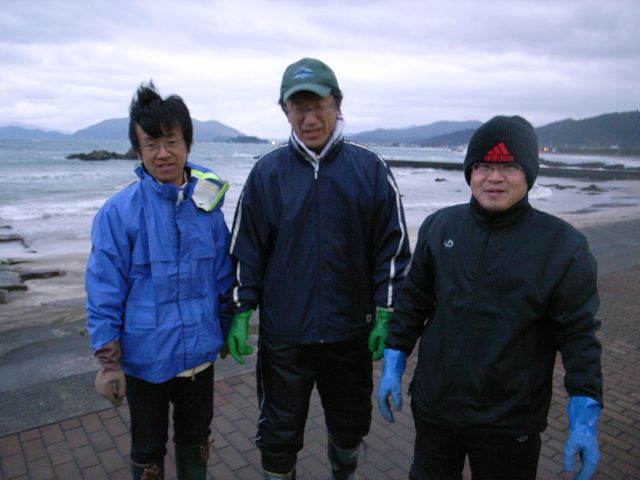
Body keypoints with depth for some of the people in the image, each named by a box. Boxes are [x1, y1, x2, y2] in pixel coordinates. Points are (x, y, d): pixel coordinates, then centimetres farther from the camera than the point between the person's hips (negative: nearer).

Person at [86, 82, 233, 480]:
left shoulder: (208, 204, -4)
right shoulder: (119, 212, -15)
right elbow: (104, 293, -11)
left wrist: (225, 331, 10)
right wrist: (109, 362, -9)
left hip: (200, 354, 3)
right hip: (145, 358, -3)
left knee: (196, 440, 23)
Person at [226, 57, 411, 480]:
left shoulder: (370, 169, -4)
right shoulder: (267, 172, -2)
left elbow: (393, 247, -2)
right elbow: (246, 250, 1)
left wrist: (385, 315, -4)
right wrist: (241, 312, -1)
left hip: (351, 331, 1)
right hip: (284, 333, 0)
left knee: (351, 425, 22)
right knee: (280, 433, 14)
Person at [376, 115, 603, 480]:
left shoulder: (562, 245, -12)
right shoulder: (439, 226, -3)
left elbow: (579, 333, -9)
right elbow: (414, 300, 4)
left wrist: (586, 416, -13)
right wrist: (393, 363, 3)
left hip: (511, 422, -3)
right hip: (433, 405, 3)